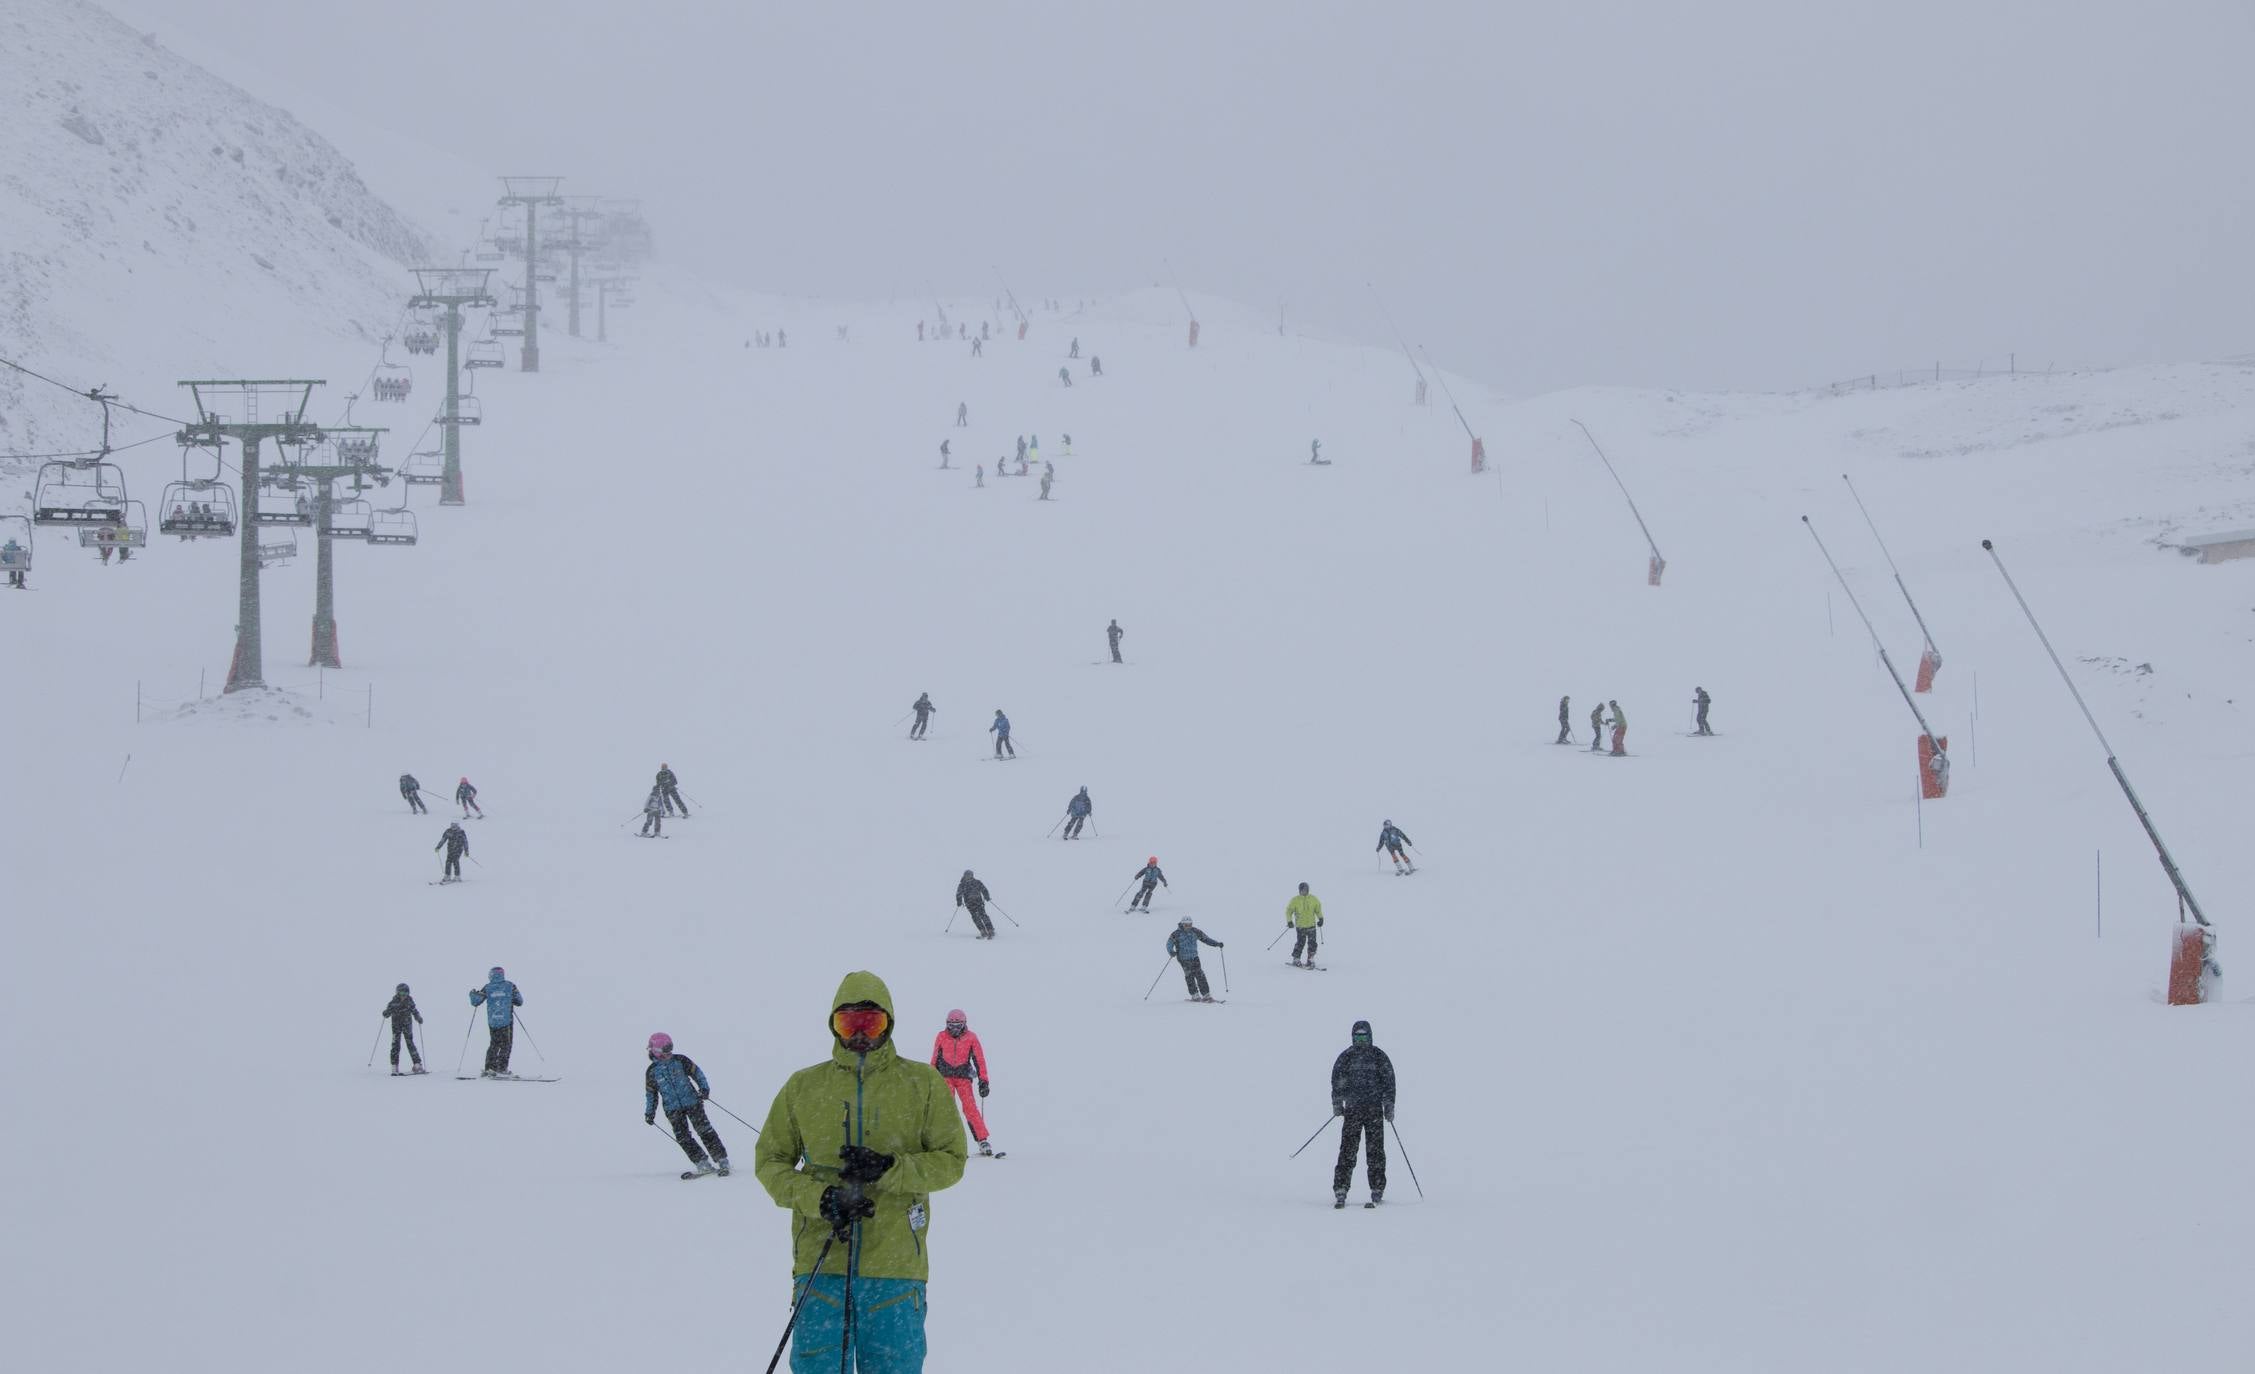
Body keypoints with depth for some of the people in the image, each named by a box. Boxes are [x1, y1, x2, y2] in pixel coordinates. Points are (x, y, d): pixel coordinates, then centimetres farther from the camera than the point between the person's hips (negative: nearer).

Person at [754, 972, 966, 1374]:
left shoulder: (922, 1084, 5)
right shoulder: (802, 1088, 9)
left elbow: (951, 1160, 3)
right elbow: (771, 1162, 10)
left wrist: (889, 1169, -15)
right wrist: (819, 1199, -10)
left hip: (895, 1265, -1)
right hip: (821, 1261, 1)